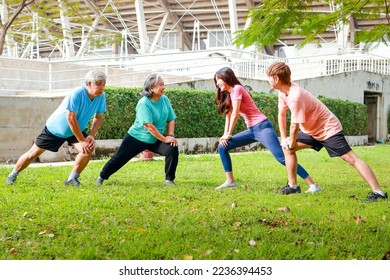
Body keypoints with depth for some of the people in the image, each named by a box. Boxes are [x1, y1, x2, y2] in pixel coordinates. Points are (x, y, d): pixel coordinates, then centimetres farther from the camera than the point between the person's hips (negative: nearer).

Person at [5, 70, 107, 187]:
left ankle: (72, 179, -4)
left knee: (88, 149, -21)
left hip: (76, 130, 4)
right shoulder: (77, 94, -34)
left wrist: (91, 135, -20)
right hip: (54, 128, -4)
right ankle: (13, 175, 30)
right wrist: (82, 141, -30)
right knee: (33, 153, 6)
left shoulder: (101, 96, -16)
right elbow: (71, 119, -34)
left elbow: (99, 117, -6)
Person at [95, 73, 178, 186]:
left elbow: (171, 120, 3)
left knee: (173, 149, -18)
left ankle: (169, 180, -6)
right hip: (136, 138, -4)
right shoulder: (143, 103, -22)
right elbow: (149, 126, -28)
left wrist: (170, 136, -12)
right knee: (119, 158, 3)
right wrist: (164, 139, -25)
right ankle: (102, 177, 27)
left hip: (155, 140, 4)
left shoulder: (165, 100, -4)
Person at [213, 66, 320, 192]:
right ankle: (230, 181, 12)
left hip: (262, 127, -9)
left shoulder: (237, 89, -9)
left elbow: (235, 115, -11)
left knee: (282, 157, -19)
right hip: (251, 130, 9)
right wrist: (225, 135, 9)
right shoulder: (228, 94, 17)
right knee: (223, 147, 6)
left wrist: (228, 135, -3)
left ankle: (313, 185, -22)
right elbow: (228, 115, 18)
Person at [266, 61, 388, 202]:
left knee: (351, 159, -15)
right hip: (312, 130, 10)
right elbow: (281, 114, 10)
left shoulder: (296, 97, -31)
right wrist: (283, 139, 9)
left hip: (329, 129, -10)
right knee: (286, 147, 9)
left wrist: (292, 143, -7)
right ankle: (292, 186, 14)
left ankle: (378, 192, -19)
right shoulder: (284, 92, -2)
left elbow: (295, 126, -24)